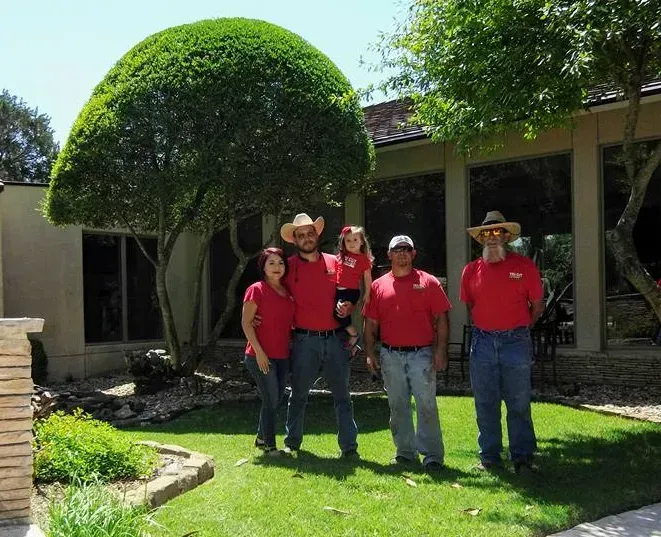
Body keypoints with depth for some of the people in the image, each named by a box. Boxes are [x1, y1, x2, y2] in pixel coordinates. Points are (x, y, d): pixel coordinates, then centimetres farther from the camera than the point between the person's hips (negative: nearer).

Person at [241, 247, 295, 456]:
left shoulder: (288, 292, 10)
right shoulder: (256, 290, -9)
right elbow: (246, 323, -11)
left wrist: (292, 343, 6)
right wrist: (259, 351, -16)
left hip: (283, 356, 7)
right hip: (261, 356, -7)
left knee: (275, 400, 14)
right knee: (271, 401, -2)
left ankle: (261, 438, 32)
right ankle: (269, 446, 12)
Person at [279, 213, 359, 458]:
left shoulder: (334, 263, 7)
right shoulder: (289, 267, 2)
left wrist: (347, 307, -5)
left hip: (335, 338, 1)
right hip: (304, 340, -1)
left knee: (342, 395, 4)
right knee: (298, 394, 9)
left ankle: (349, 446, 9)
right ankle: (291, 442, 23)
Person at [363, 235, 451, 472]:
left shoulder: (428, 282, 2)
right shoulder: (378, 286, 8)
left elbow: (441, 319, 0)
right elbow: (370, 323, 10)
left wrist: (441, 350, -7)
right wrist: (370, 352, 2)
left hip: (422, 354, -3)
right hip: (390, 356, 3)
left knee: (427, 405, -4)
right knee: (397, 406, 10)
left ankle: (432, 454, 2)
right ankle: (405, 452, 21)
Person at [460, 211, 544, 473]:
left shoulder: (525, 266, 0)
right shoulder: (471, 270, 6)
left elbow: (537, 306, 7)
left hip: (515, 342, -2)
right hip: (482, 342, 2)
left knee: (519, 404, 2)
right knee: (485, 404, 8)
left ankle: (522, 456, 12)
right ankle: (489, 456, 18)